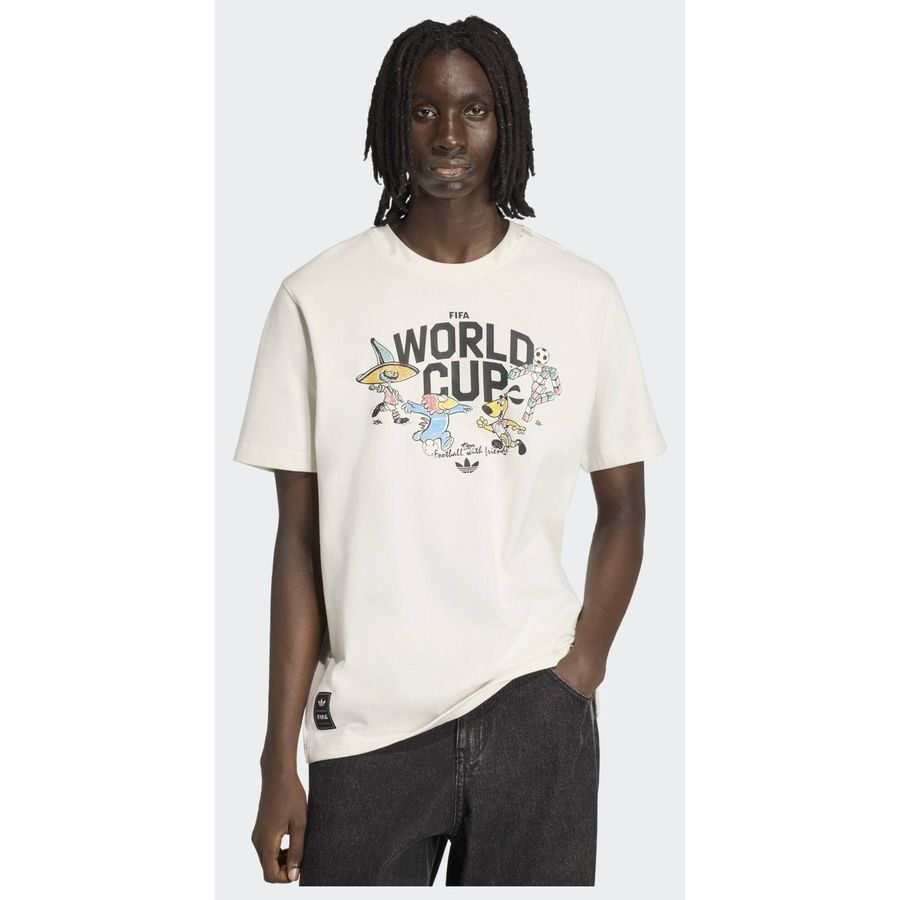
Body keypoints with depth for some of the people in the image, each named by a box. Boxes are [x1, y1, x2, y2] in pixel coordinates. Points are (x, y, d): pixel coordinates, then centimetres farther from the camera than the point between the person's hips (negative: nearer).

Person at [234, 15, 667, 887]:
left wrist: (579, 670, -5)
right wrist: (279, 760, -3)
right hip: (365, 719, -1)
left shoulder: (584, 296, 2)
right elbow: (299, 539, -1)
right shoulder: (317, 297, -2)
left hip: (533, 714, 1)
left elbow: (623, 506, 10)